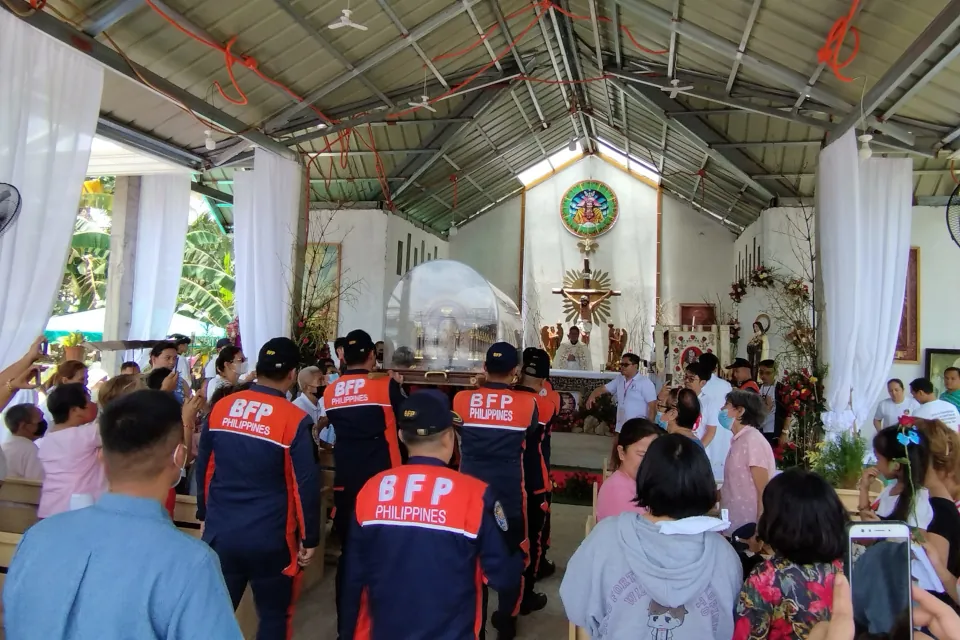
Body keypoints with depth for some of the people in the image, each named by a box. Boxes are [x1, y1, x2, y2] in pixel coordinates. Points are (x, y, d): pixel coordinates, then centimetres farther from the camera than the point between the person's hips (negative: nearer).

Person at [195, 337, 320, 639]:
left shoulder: (220, 408, -2)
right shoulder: (294, 420, -15)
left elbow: (203, 468, 9)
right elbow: (306, 484, -11)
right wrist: (310, 538, 0)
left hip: (220, 532, 4)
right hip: (269, 539, -4)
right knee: (274, 615, 15)